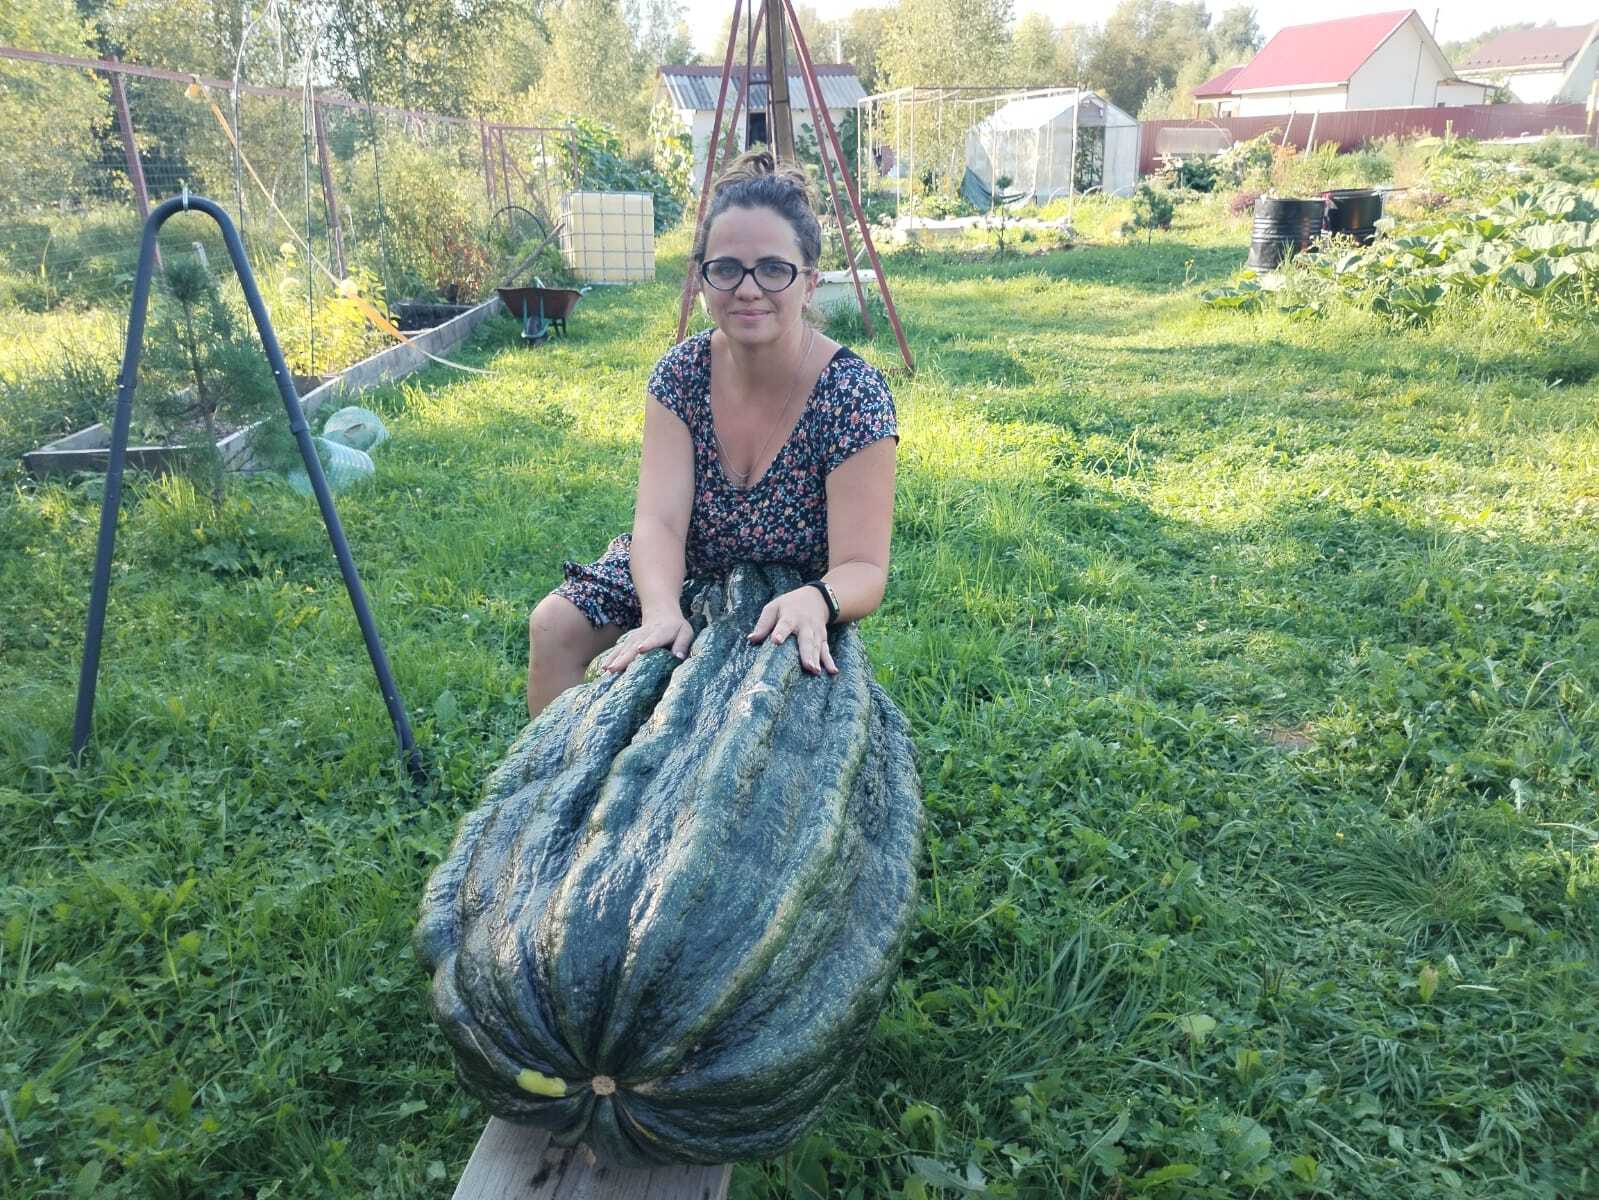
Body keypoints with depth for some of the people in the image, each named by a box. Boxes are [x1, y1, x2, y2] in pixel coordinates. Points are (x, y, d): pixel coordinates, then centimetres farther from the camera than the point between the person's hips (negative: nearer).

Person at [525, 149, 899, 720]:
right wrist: (661, 609, -45)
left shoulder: (853, 394, -26)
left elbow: (863, 567, -27)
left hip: (792, 595, -3)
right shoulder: (682, 373, -15)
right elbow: (660, 519, -23)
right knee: (554, 626, -9)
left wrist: (813, 602, -51)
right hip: (686, 573, 3)